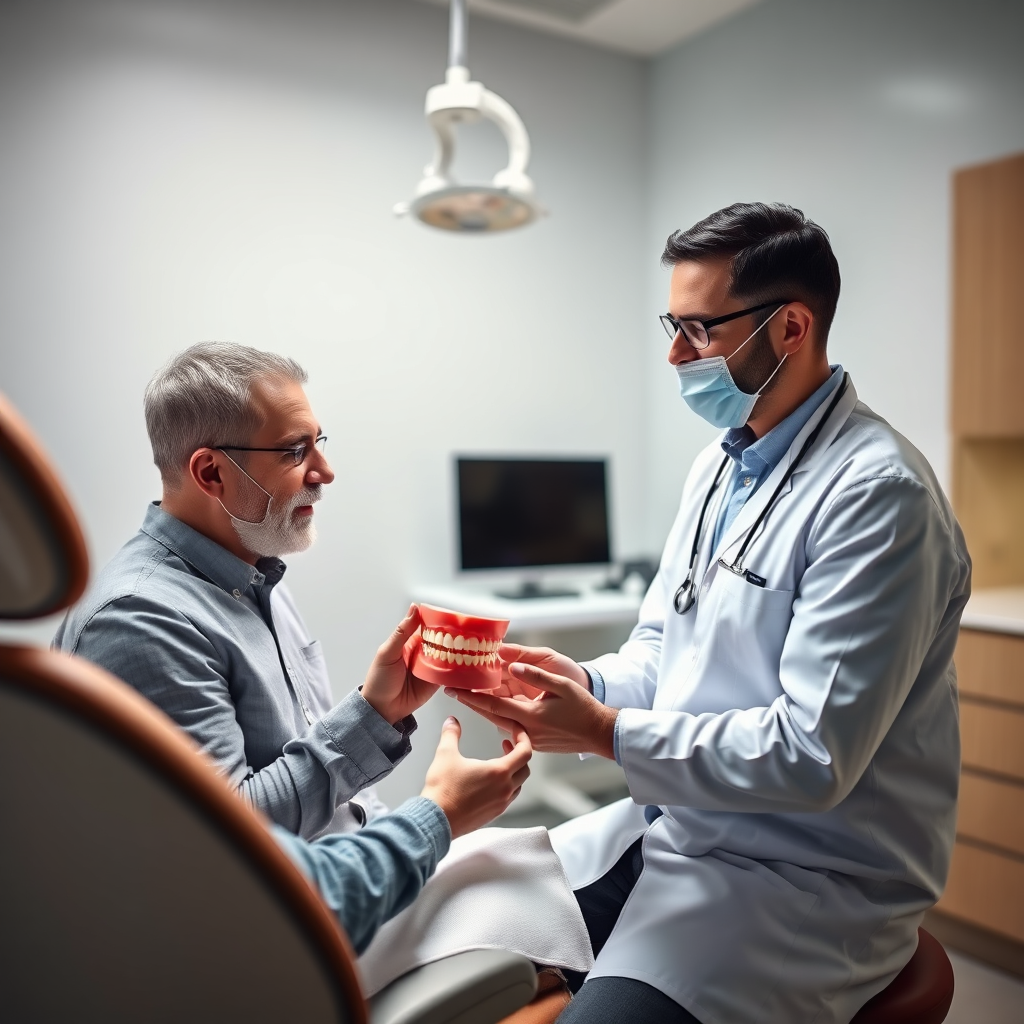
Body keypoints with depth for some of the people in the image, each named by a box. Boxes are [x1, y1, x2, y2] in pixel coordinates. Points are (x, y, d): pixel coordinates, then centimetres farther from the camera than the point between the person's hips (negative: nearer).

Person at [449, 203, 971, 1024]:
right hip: (669, 824, 7)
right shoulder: (719, 465, 7)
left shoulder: (879, 494, -20)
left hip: (807, 879, -7)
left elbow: (813, 755, -24)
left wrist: (605, 733, -20)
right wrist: (585, 686, -8)